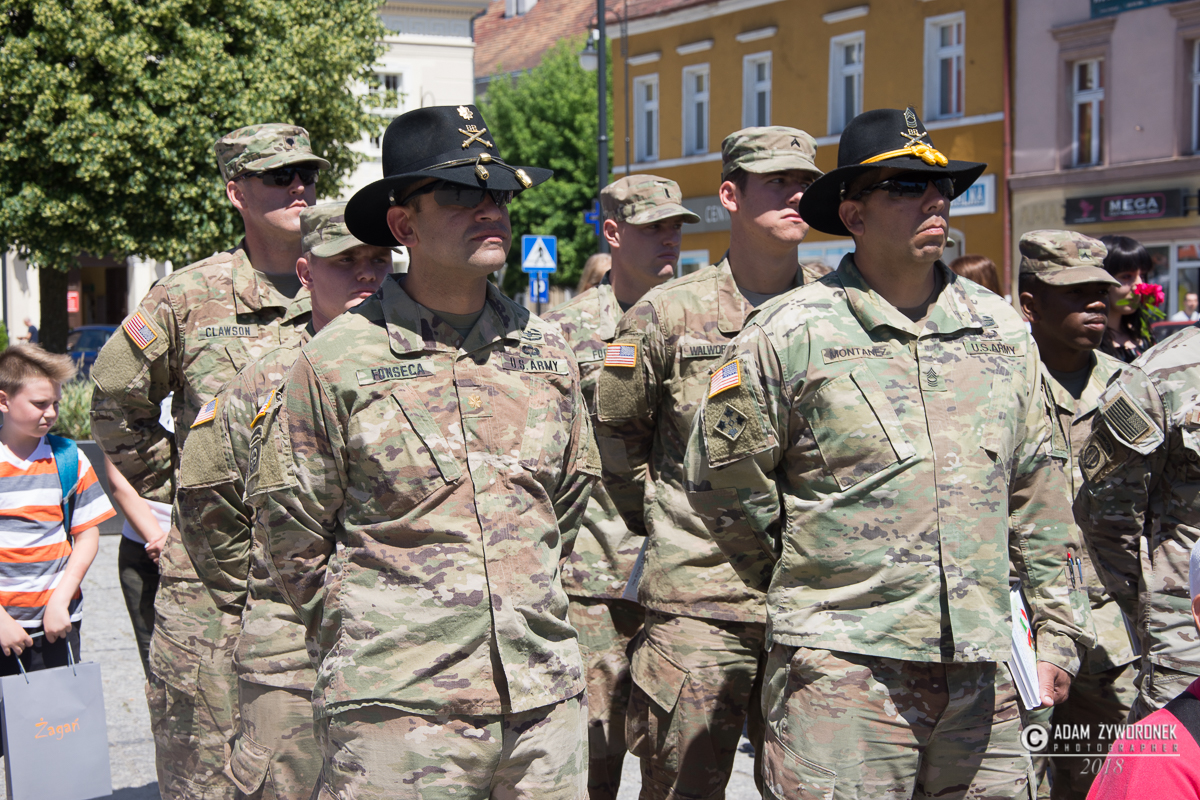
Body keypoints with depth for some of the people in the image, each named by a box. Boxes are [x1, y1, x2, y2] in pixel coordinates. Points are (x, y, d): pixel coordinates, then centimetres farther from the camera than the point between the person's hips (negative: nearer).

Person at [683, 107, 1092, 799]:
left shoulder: (1001, 328, 11)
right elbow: (722, 481, 2)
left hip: (983, 670, 5)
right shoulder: (791, 332, -4)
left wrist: (1058, 633, 15)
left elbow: (1037, 494, 16)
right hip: (843, 665, -4)